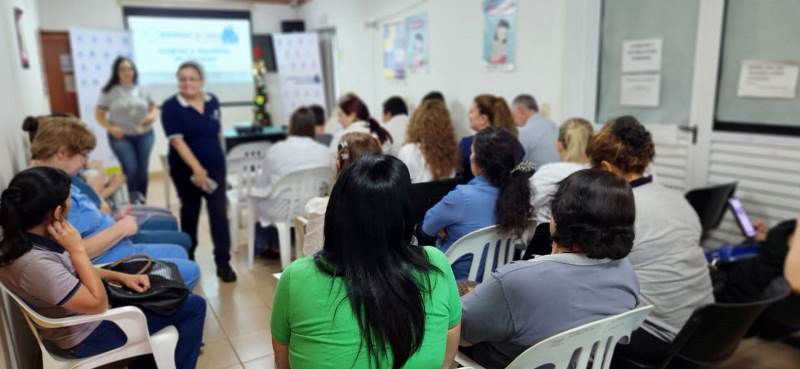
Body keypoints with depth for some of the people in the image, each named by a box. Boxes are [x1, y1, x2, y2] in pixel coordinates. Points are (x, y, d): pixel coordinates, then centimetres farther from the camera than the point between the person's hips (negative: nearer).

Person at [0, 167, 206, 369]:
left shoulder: (17, 241, -10)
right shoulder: (36, 264, -37)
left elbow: (69, 269, 6)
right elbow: (98, 304, -27)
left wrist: (121, 277, 0)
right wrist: (77, 249, -29)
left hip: (73, 321, 9)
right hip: (87, 336, -8)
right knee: (194, 306, -1)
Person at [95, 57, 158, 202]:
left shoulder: (141, 90, 5)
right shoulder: (109, 92, -2)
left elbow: (154, 108, 15)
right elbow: (99, 115, 1)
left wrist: (152, 116, -8)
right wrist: (111, 128, -15)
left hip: (145, 135, 3)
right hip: (121, 137, -3)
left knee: (142, 170, 7)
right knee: (131, 170, -11)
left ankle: (142, 202, 21)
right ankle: (133, 203, 4)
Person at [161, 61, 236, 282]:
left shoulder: (212, 101, 1)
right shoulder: (171, 106, -12)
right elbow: (177, 141, -18)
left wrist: (215, 155, 12)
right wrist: (196, 168, -25)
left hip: (215, 166, 2)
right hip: (186, 169, -2)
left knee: (219, 212, -6)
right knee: (190, 212, 14)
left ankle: (223, 262, -1)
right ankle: (188, 257, 35)